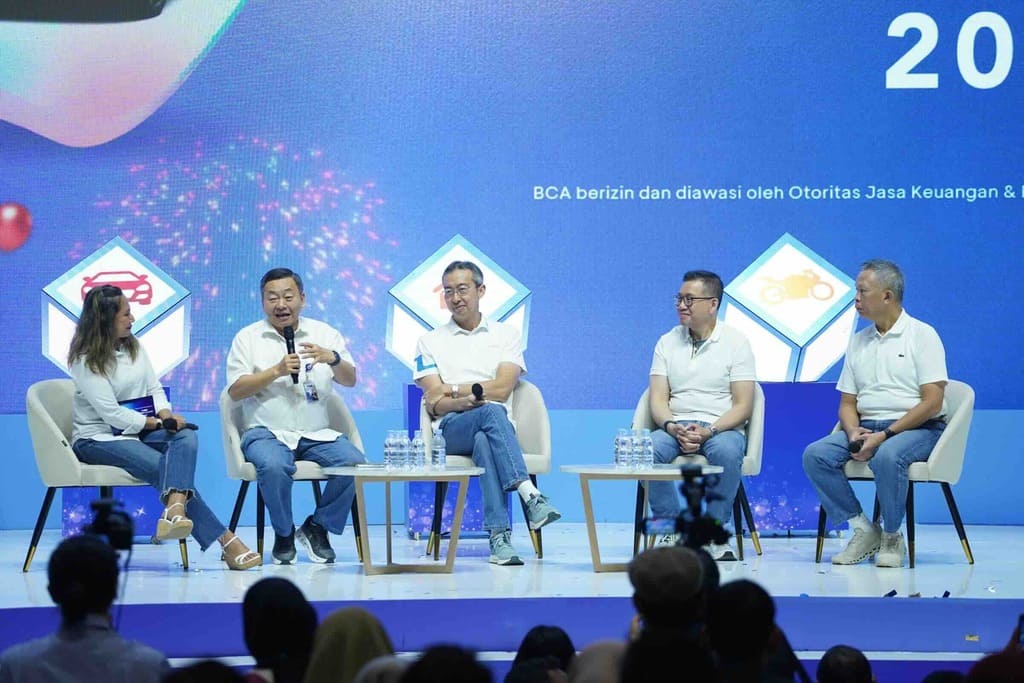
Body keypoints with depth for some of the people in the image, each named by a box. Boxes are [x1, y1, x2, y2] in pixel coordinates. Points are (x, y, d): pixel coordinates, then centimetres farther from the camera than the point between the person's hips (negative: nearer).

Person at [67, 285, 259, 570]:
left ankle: (175, 511, -53)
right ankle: (225, 541, -39)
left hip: (137, 431, 7)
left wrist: (166, 415, -11)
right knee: (163, 466, -30)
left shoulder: (134, 347, 12)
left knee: (186, 437, -26)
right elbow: (111, 413, -17)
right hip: (98, 439, -6)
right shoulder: (86, 361, -10)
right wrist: (159, 423, -15)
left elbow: (155, 388, 11)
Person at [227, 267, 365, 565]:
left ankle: (317, 528, -2)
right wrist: (277, 370, -13)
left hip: (318, 433, 2)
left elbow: (350, 381, 6)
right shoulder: (248, 338, 7)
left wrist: (332, 359, -15)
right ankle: (283, 534, -7)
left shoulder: (325, 334, 13)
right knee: (274, 466, -35)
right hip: (267, 432, -2)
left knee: (354, 463, -25)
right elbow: (236, 390, -2)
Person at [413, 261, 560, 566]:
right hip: (451, 430, -1)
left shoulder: (506, 334, 16)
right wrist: (470, 398, -17)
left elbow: (502, 389, 1)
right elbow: (434, 404, 3)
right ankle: (530, 495, -50)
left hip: (496, 426, 1)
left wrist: (453, 389, -2)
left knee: (485, 442, -39)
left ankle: (499, 535, -48)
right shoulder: (430, 342, 16)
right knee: (491, 413, -36)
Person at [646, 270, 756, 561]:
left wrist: (708, 432, -20)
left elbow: (743, 406, -4)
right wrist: (672, 427, -17)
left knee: (726, 450, -38)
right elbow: (658, 398, 6)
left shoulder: (735, 342, 2)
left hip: (722, 428, -3)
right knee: (648, 448, -31)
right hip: (675, 427, 3)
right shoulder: (668, 342, 13)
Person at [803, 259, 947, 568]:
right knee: (815, 454, -20)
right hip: (866, 428, 6)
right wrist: (853, 432, -8)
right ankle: (863, 530, -11)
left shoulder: (922, 335, -3)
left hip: (917, 429, -6)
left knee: (887, 456, -39)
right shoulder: (858, 342, 17)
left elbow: (932, 403, -11)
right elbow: (847, 403, 16)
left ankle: (892, 538, -17)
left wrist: (884, 436, -18)